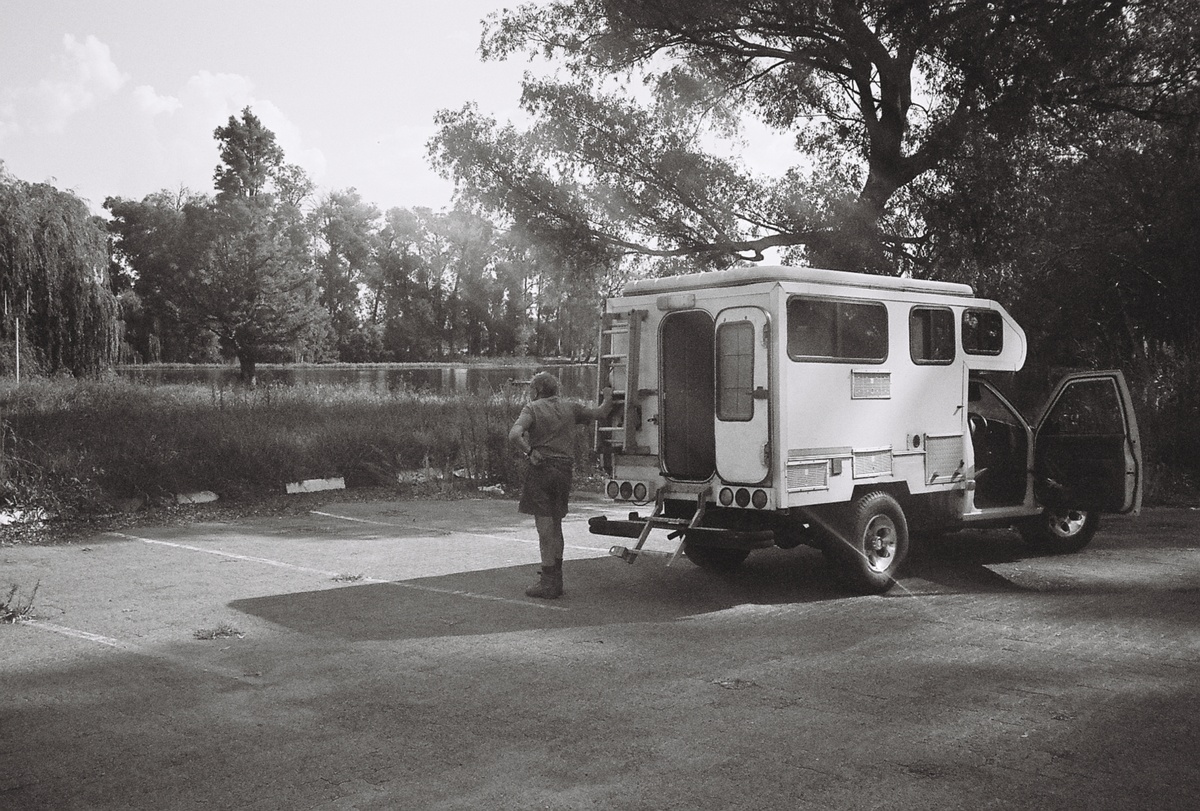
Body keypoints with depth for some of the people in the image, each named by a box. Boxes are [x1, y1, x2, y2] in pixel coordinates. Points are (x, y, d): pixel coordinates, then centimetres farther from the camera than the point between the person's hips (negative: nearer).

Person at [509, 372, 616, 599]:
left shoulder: (533, 408, -5)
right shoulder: (570, 407, 9)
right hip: (564, 470, 5)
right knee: (555, 526, 17)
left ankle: (548, 583, -2)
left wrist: (529, 451, -8)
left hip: (541, 469, -5)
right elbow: (601, 413, 16)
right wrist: (608, 396, 33)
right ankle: (556, 578, 24)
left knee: (545, 527, -3)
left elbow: (514, 434, -20)